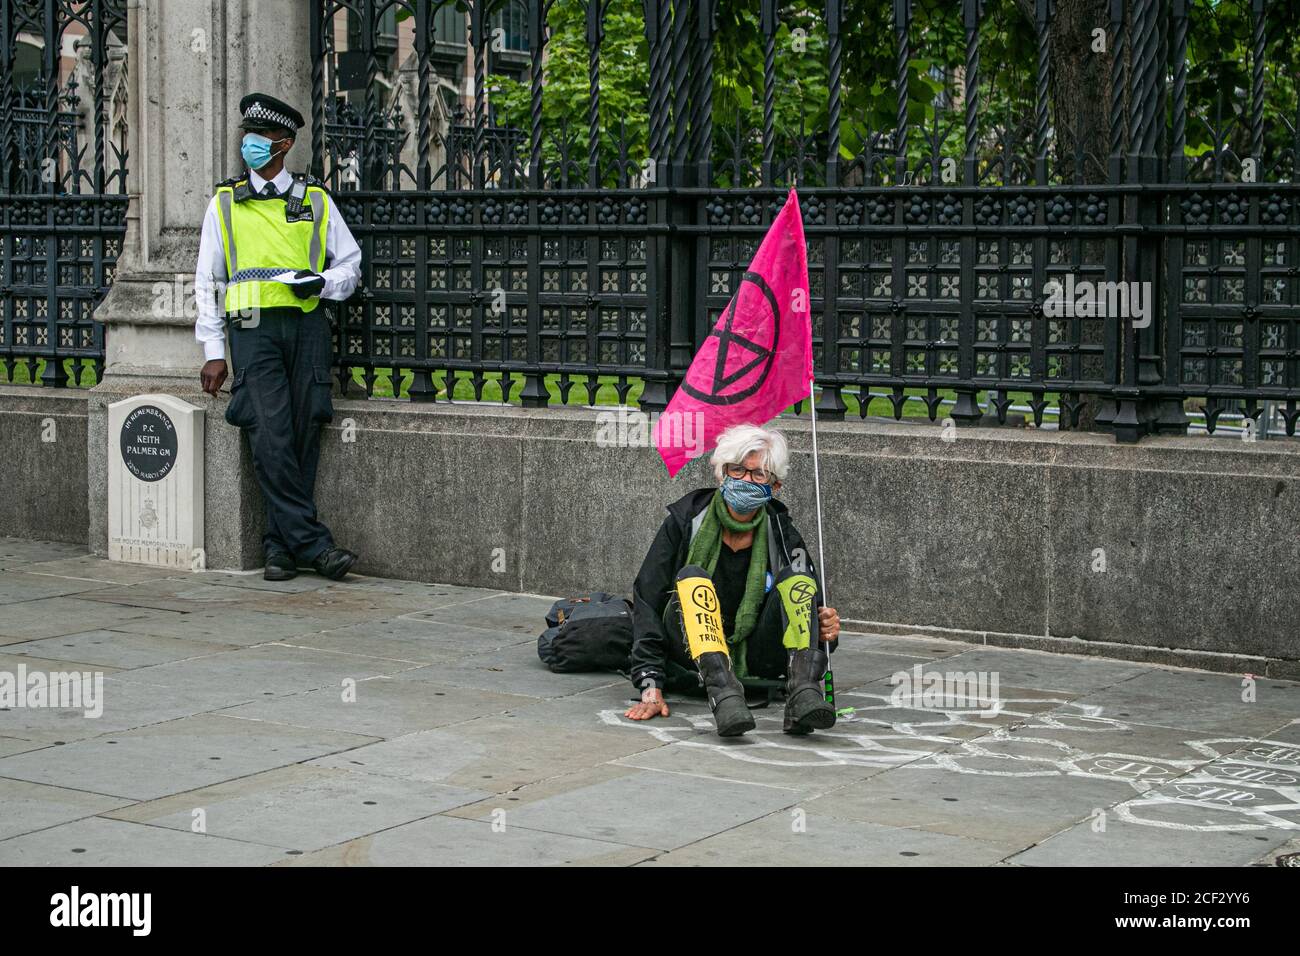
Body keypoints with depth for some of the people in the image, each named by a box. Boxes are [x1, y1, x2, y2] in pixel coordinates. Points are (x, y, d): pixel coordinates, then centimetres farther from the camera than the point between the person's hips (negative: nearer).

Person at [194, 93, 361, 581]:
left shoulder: (315, 200, 13)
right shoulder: (225, 202, 12)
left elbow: (350, 263, 18)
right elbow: (207, 280, 13)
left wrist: (321, 282, -5)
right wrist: (213, 352, 6)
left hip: (307, 325, 1)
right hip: (253, 327, -1)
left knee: (304, 436, -3)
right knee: (271, 439, -15)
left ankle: (280, 544, 6)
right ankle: (312, 542, -13)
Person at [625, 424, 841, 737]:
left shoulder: (782, 535, -2)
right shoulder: (686, 520, -7)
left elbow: (811, 605, 3)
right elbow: (647, 601, -12)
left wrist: (827, 632, -24)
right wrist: (650, 686, -23)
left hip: (757, 659, 2)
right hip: (696, 650, -1)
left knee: (796, 577, -18)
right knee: (692, 579, -27)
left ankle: (803, 692, -41)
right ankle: (722, 692, -51)